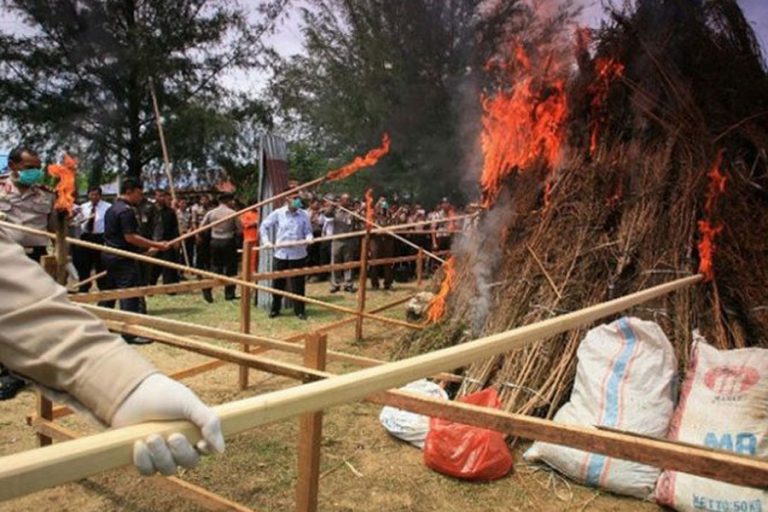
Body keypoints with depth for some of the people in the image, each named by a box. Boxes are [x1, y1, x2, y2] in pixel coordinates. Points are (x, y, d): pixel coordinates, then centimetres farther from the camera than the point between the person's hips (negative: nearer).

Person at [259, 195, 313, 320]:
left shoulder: (304, 215, 1)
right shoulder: (278, 213, 0)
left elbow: (308, 231, 3)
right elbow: (264, 226, 8)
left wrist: (309, 238, -19)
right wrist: (266, 241, -2)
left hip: (298, 255, 0)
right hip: (280, 254, 0)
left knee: (298, 284, 5)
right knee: (277, 283, 9)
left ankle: (300, 310, 16)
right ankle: (275, 309, 25)